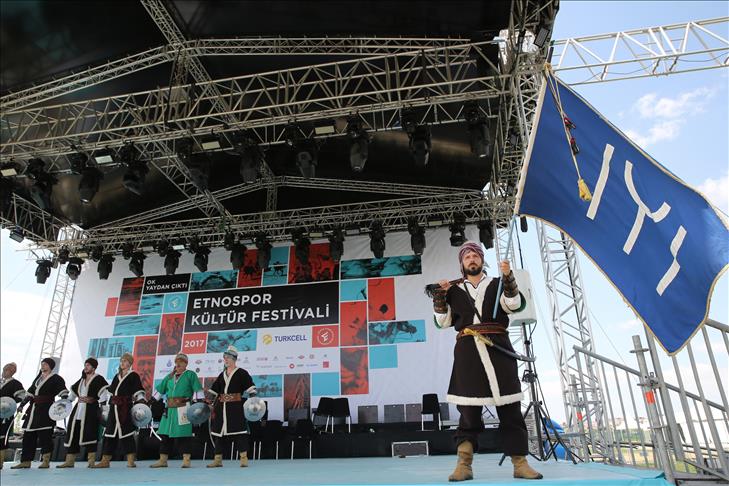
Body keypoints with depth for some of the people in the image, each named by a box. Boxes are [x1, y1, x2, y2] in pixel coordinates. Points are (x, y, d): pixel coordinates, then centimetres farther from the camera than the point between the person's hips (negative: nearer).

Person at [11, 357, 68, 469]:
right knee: (28, 435, 9)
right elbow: (31, 392, 22)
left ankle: (46, 461, 0)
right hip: (33, 409, 8)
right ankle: (25, 461, 17)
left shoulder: (55, 378, -4)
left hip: (46, 409, -8)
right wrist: (22, 404, 14)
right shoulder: (38, 378, 17)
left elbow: (63, 392, -13)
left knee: (45, 435, -6)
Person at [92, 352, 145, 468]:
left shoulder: (133, 375, -2)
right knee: (110, 432, 9)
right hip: (114, 408, 6)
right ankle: (105, 461, 17)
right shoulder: (117, 376, 17)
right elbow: (111, 391, 23)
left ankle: (130, 461, -3)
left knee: (126, 432, -7)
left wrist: (141, 402, -21)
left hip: (125, 408, -6)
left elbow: (139, 392, -8)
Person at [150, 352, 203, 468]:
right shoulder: (169, 377, 18)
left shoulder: (190, 375, 2)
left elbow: (198, 390, -5)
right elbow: (159, 390, 23)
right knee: (165, 434, 9)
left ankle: (186, 460, 4)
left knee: (184, 435, -4)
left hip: (184, 409, -6)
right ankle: (163, 460, 20)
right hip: (170, 409, 6)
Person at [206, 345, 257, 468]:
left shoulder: (241, 373, -2)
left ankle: (244, 458, 2)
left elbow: (251, 388, -10)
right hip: (222, 407, 6)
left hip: (236, 407, -6)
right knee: (219, 431, 8)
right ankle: (218, 459, 17)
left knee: (239, 431, -5)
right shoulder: (222, 375, 16)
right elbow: (213, 391, 18)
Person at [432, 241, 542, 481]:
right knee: (468, 409, -1)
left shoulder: (496, 285, 15)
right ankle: (464, 465, 4)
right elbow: (443, 321, 11)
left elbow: (513, 304, -3)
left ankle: (520, 463, 7)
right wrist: (439, 295, 0)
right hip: (468, 351, 0)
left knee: (510, 408, 0)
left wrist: (508, 277, -16)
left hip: (497, 349, 0)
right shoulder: (454, 290, 16)